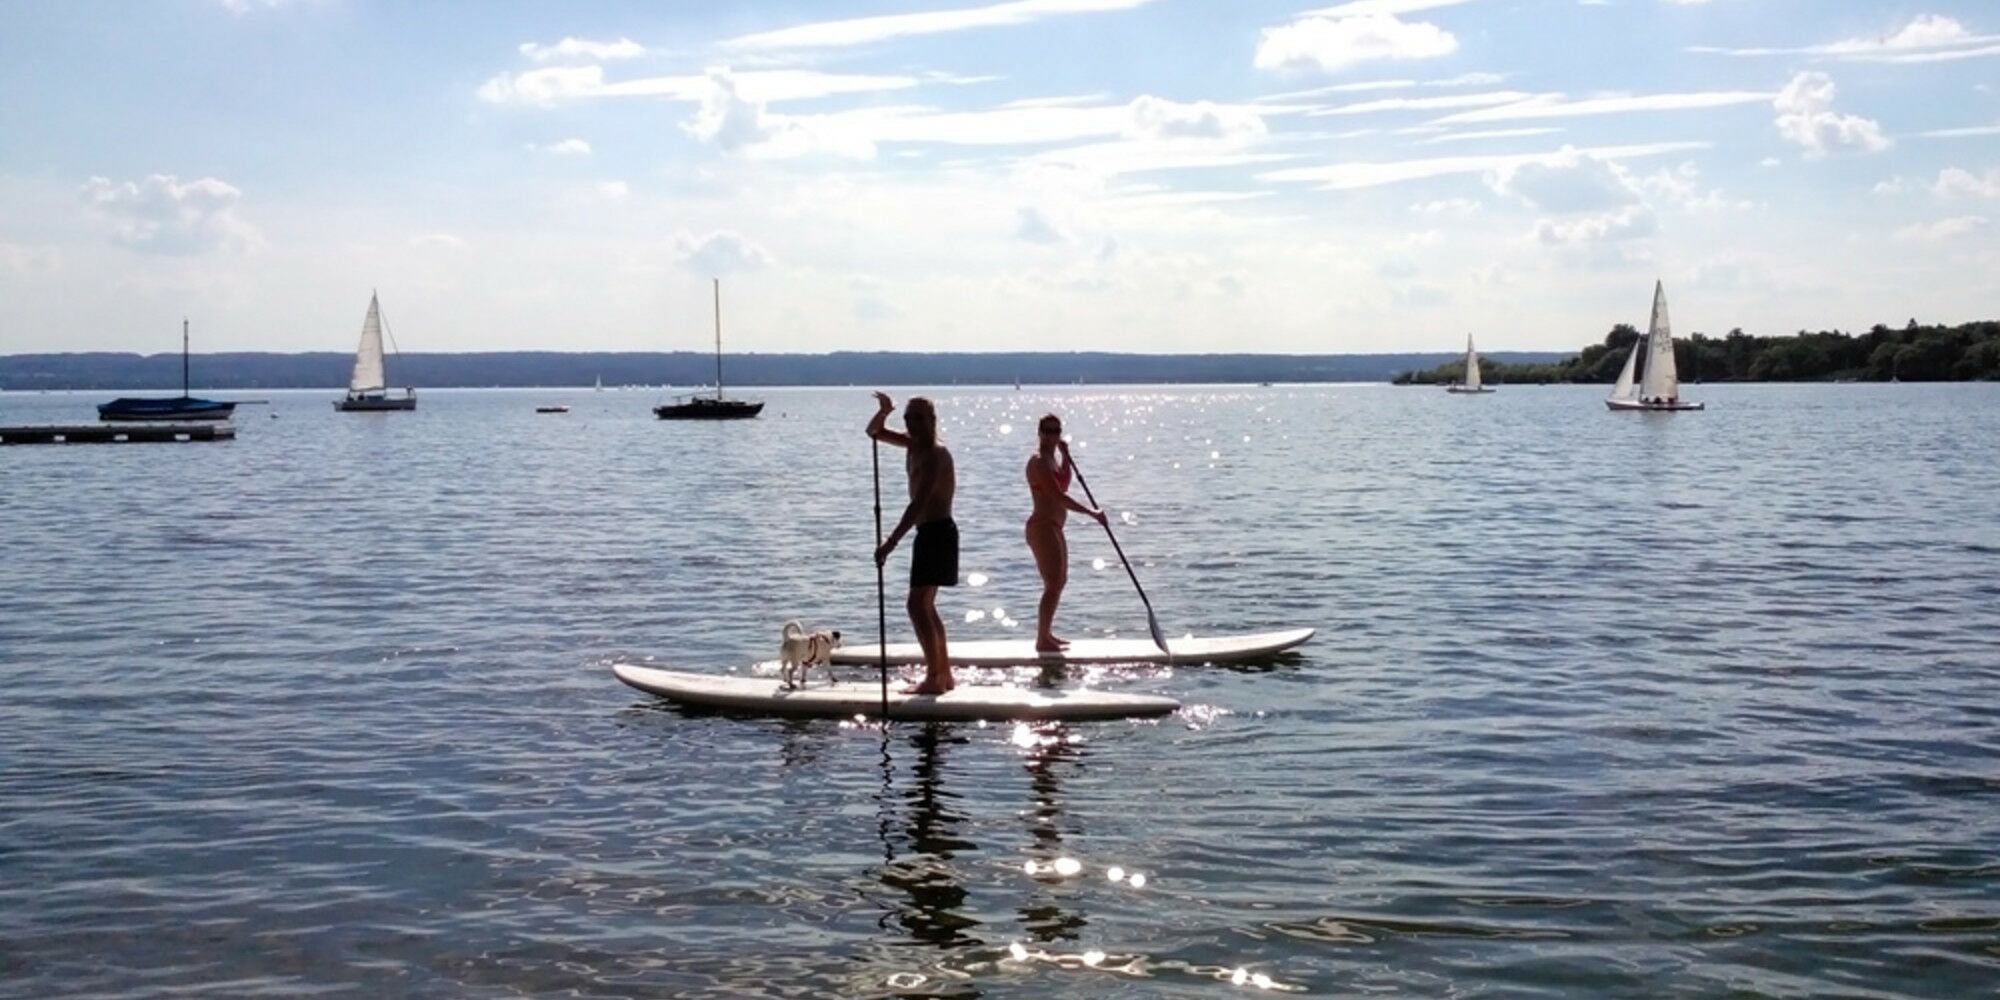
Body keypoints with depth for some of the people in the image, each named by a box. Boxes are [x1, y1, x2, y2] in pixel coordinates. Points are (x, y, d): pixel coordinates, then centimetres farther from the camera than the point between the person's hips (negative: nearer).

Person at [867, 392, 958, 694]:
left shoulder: (936, 454, -16)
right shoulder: (914, 446, 11)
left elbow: (919, 503, -26)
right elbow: (874, 432, 20)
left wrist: (892, 541, -31)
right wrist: (884, 412, -3)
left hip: (937, 533, -10)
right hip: (929, 533, 10)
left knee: (918, 605, -13)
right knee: (926, 606, 14)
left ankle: (934, 678, -14)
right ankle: (944, 674, 19)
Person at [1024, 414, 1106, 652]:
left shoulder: (1051, 459, 14)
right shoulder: (1039, 462, -17)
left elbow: (1065, 481, 19)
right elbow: (1059, 496, -23)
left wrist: (1065, 455, 8)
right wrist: (1091, 512, -23)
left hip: (1053, 528, 11)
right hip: (1043, 527, -11)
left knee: (1060, 581, 20)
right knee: (1053, 585, -12)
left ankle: (1046, 634, 29)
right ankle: (1042, 640, -8)